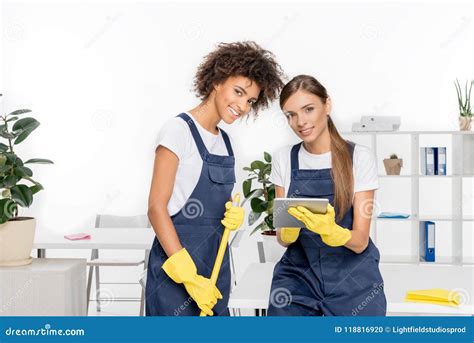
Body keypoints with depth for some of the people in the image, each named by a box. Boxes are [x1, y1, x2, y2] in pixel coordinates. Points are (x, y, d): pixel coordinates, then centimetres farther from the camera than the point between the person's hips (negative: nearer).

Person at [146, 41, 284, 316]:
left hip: (216, 262, 8)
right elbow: (156, 207, -15)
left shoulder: (225, 140, 13)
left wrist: (233, 216, -3)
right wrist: (187, 275, -19)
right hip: (177, 264, -7)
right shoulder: (180, 129, -10)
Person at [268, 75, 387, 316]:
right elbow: (283, 239, 0)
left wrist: (330, 230, -31)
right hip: (297, 276, 2)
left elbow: (360, 242, -11)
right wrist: (290, 229, -23)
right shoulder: (284, 159, 0)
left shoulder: (359, 157, -9)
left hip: (352, 280, -2)